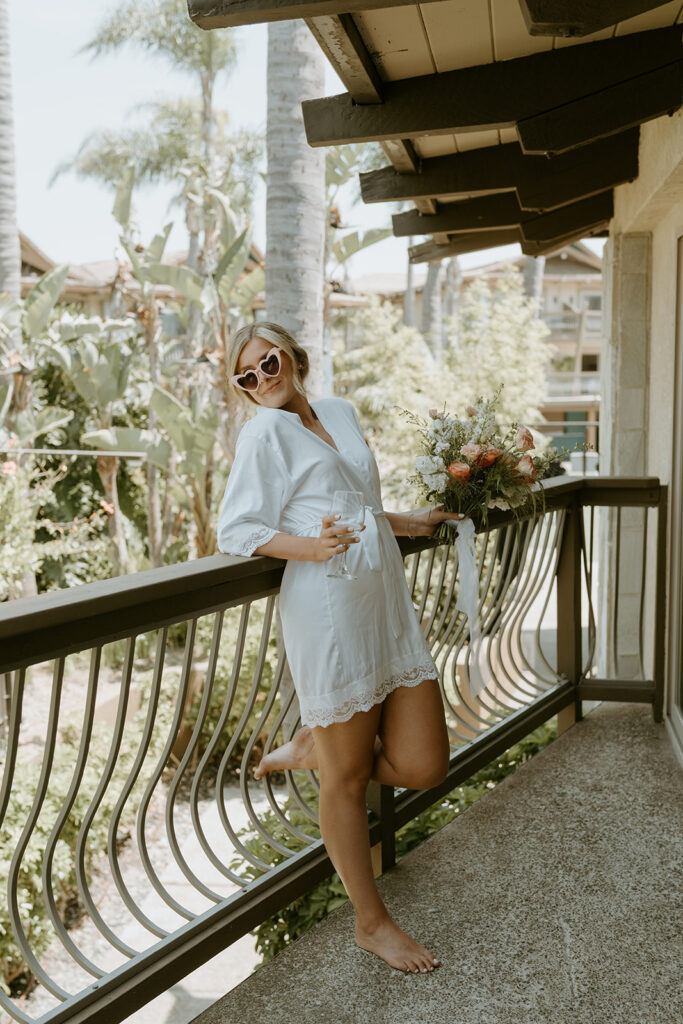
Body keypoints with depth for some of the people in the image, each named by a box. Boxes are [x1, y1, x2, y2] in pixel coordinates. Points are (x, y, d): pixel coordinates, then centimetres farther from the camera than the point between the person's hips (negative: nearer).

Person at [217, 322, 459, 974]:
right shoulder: (265, 431, 0)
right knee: (348, 779, 5)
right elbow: (237, 530, -8)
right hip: (329, 610, -7)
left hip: (388, 607, 7)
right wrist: (312, 546, -21)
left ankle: (312, 751, 28)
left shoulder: (341, 412, 19)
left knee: (423, 766, 5)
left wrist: (409, 522, 27)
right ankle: (371, 922, 24)